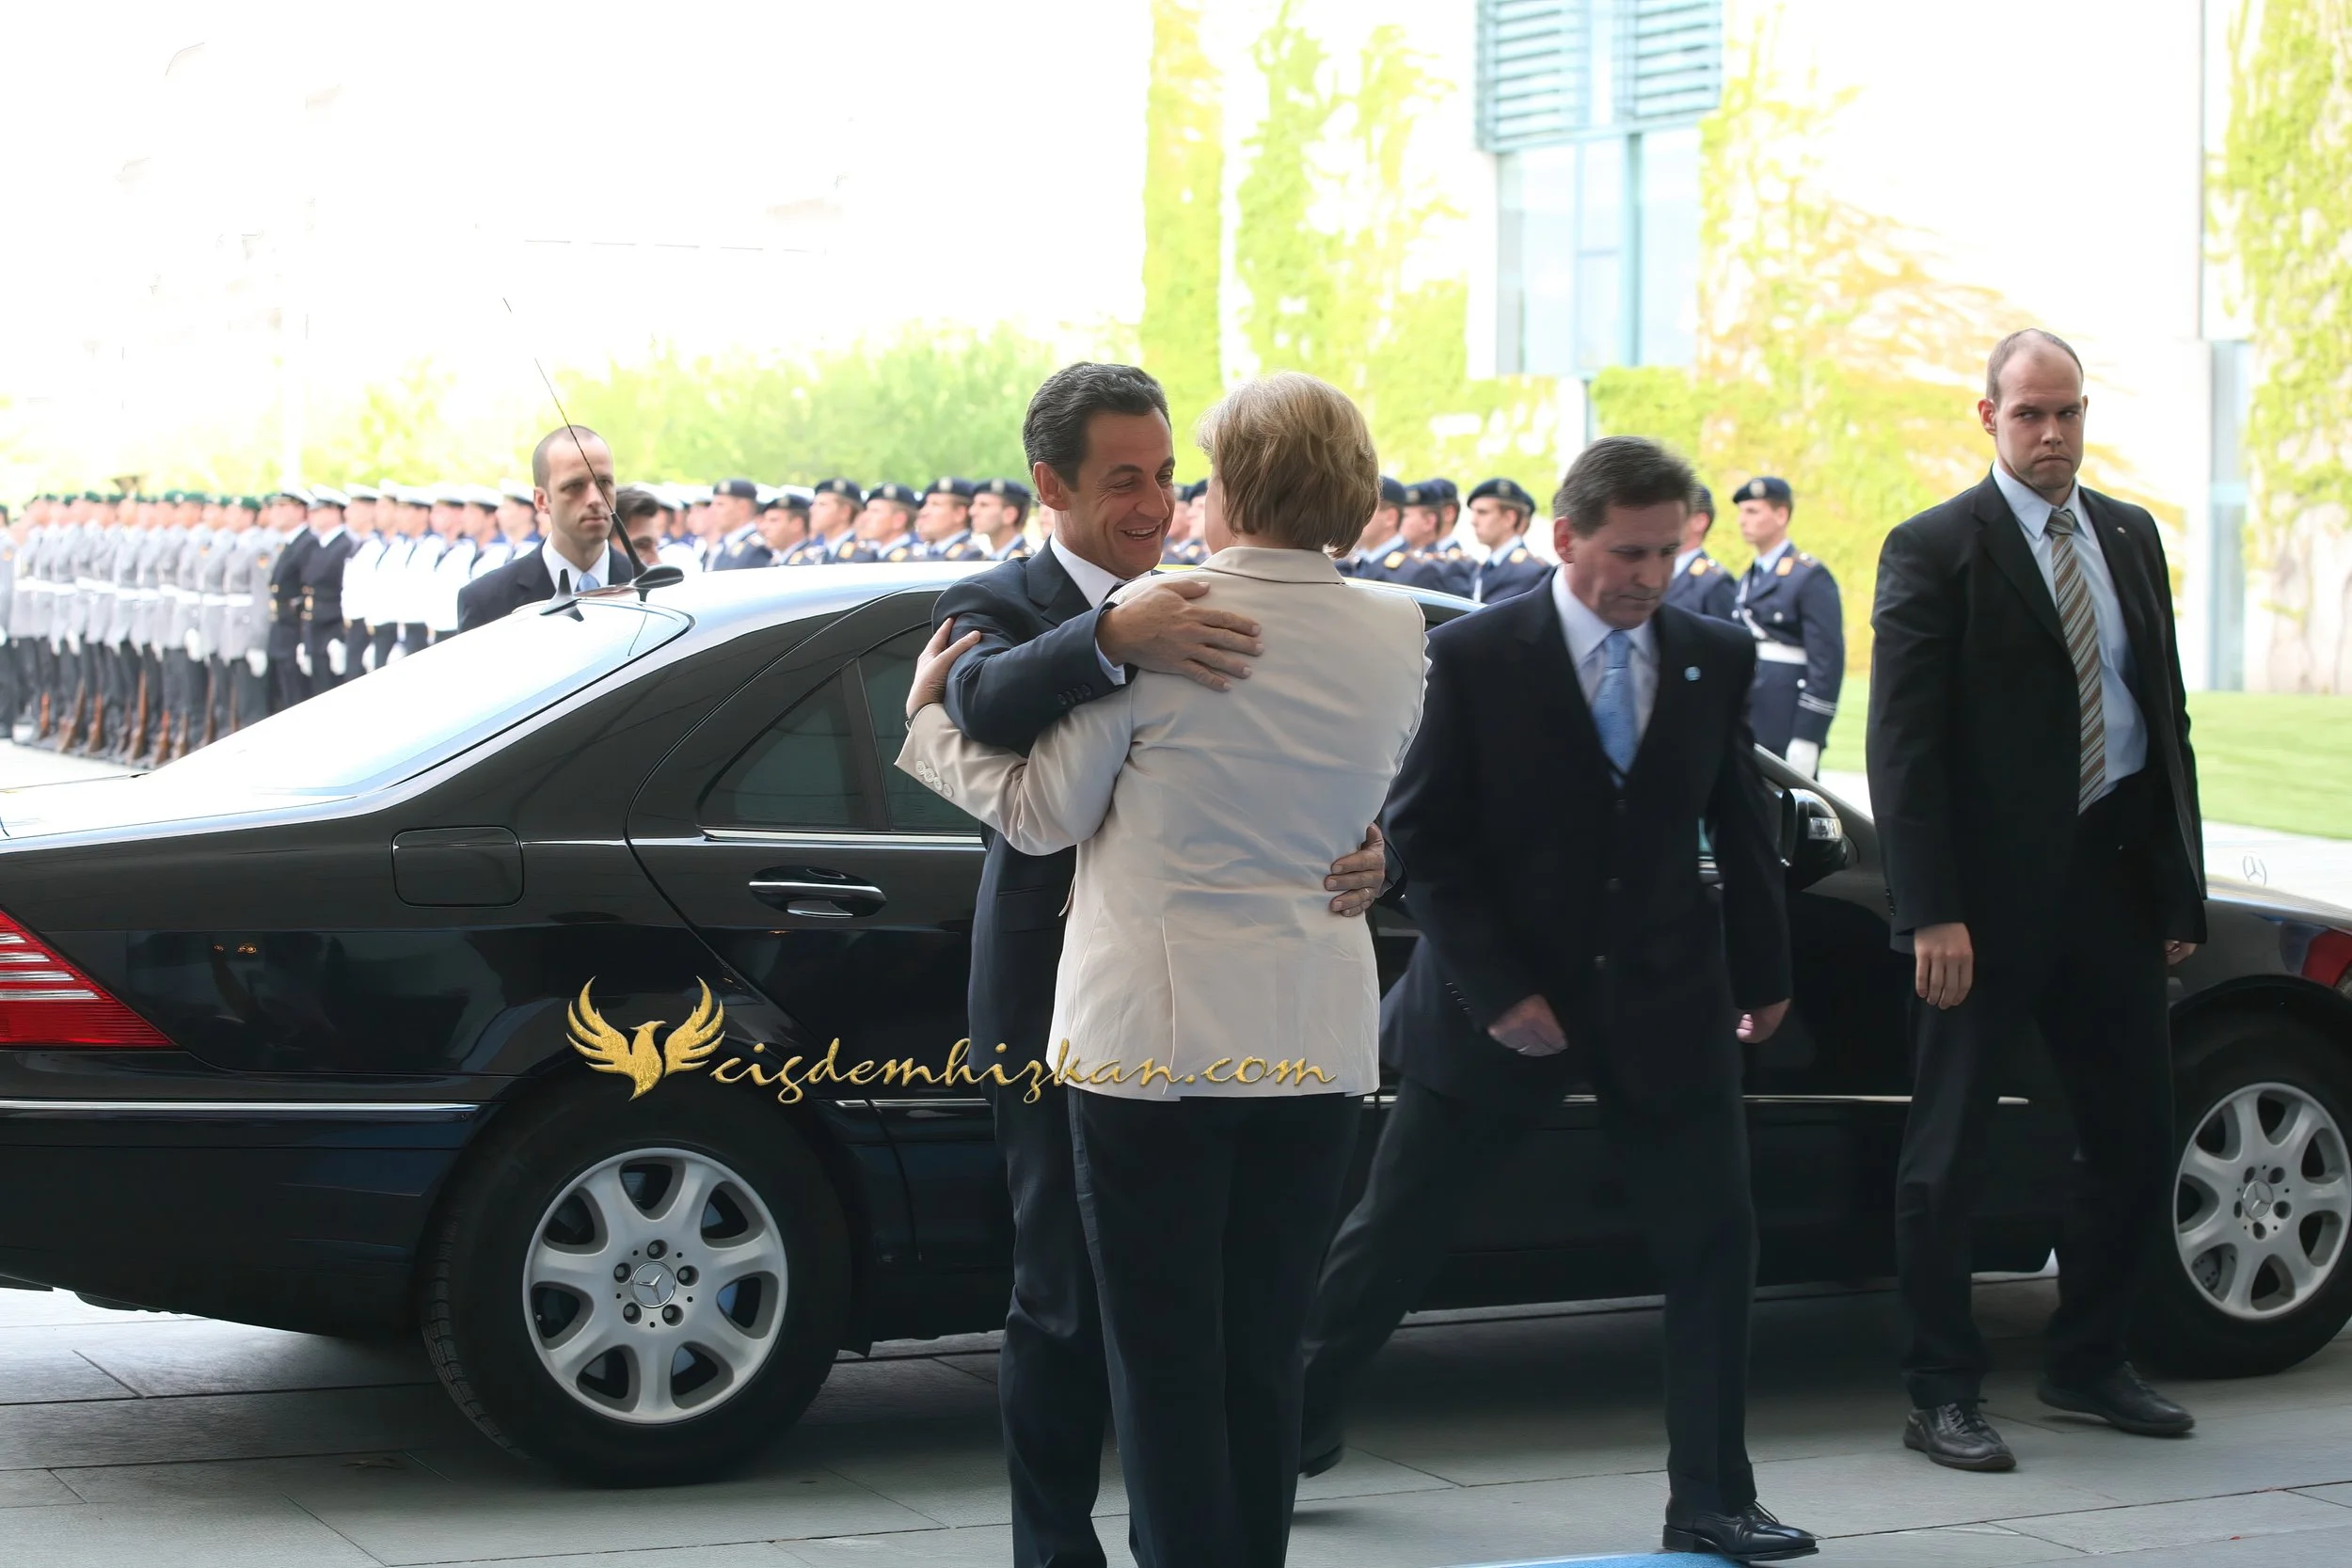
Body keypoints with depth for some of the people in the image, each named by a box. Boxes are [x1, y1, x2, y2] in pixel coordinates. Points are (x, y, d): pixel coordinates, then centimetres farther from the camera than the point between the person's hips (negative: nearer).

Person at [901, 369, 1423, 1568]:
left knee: (1165, 1362, 3)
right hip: (1319, 1042, 5)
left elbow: (1045, 813, -5)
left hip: (1157, 1031, -5)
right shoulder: (1394, 637, 1)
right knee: (1261, 1356, 14)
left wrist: (929, 713, 11)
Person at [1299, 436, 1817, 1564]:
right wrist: (1498, 992, -14)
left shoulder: (1714, 659, 2)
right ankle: (1292, 1425, 28)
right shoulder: (1472, 658, -9)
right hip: (1501, 1002, -3)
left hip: (1665, 1003, 3)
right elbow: (1425, 840, -8)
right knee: (1394, 1231, 8)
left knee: (1713, 1240, 0)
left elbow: (1739, 826, 11)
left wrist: (1765, 973, 14)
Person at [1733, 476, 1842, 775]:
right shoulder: (1748, 581, 17)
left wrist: (1806, 740, -18)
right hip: (1746, 733, 7)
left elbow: (1828, 662, -13)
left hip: (1786, 734, -7)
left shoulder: (1810, 577, -8)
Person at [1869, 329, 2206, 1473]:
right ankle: (1941, 1393, 11)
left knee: (2135, 1138, 11)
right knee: (1948, 1151, 2)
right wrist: (1932, 913, -18)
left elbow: (2165, 716, 15)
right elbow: (1903, 746, -11)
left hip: (2113, 878, 6)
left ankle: (2088, 1363, 28)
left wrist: (2179, 884, 9)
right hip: (1989, 894, -6)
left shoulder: (2130, 538, 13)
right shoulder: (1935, 551, -6)